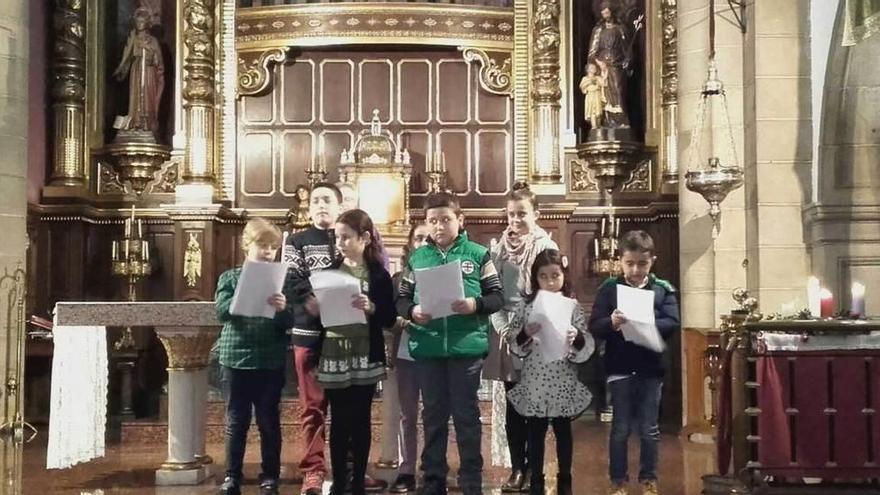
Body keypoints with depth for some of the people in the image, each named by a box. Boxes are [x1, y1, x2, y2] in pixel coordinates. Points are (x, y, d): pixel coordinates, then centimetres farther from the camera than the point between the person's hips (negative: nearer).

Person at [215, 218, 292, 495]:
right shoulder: (230, 278, 3)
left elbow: (290, 322, -1)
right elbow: (221, 311, -10)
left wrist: (282, 309, -22)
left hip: (271, 361, 0)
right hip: (236, 358, 0)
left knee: (269, 421, 8)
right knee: (236, 420, 9)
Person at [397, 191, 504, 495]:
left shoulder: (478, 254, 1)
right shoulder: (416, 257, 7)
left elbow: (497, 297, 1)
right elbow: (401, 299, 9)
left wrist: (474, 305, -17)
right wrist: (412, 311, -12)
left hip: (467, 346, -2)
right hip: (427, 348, 2)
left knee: (466, 415, 6)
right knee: (433, 414, 13)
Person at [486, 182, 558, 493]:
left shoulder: (546, 248, -2)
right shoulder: (499, 249, 8)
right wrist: (503, 328, -9)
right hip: (505, 335, 3)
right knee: (511, 406, 7)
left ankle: (533, 469, 11)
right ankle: (517, 468, 16)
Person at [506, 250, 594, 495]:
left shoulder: (572, 306, -2)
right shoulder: (526, 305, 0)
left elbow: (587, 345, -5)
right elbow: (512, 341, 0)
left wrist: (576, 338, -26)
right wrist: (526, 333, -19)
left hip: (563, 381, 0)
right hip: (534, 381, 0)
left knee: (563, 430, 11)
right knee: (535, 431, 9)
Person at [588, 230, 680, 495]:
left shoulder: (663, 288, 2)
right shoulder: (609, 287, -1)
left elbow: (673, 323, -8)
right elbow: (595, 326, -6)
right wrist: (611, 323, -27)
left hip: (651, 368, 1)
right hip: (619, 368, -1)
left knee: (649, 428, 9)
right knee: (620, 428, 7)